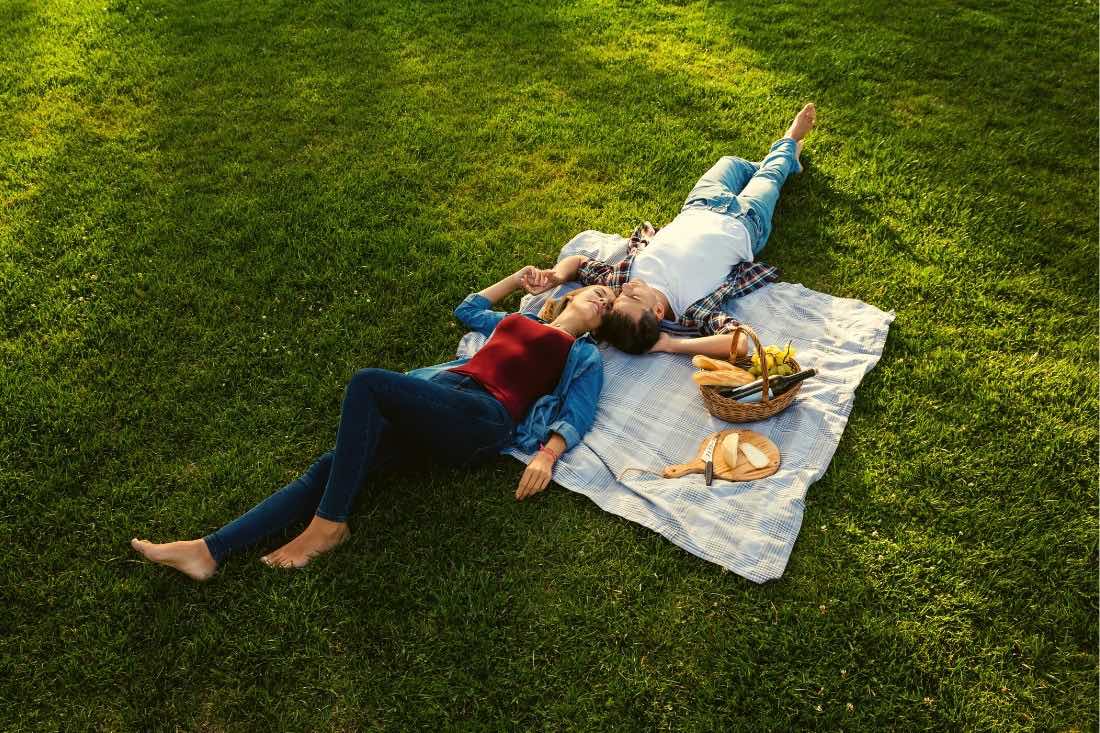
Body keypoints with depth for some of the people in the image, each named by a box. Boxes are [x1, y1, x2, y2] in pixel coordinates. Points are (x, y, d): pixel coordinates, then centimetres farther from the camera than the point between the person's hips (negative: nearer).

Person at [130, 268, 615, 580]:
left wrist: (548, 455, -16)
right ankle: (210, 551, -16)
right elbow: (467, 309, 47)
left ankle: (329, 524, -21)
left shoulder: (585, 357, 17)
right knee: (330, 467, -13)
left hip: (481, 418, -5)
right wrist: (518, 278, 48)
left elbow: (576, 417, 2)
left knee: (368, 383, -29)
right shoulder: (517, 321, 32)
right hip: (436, 408, 6)